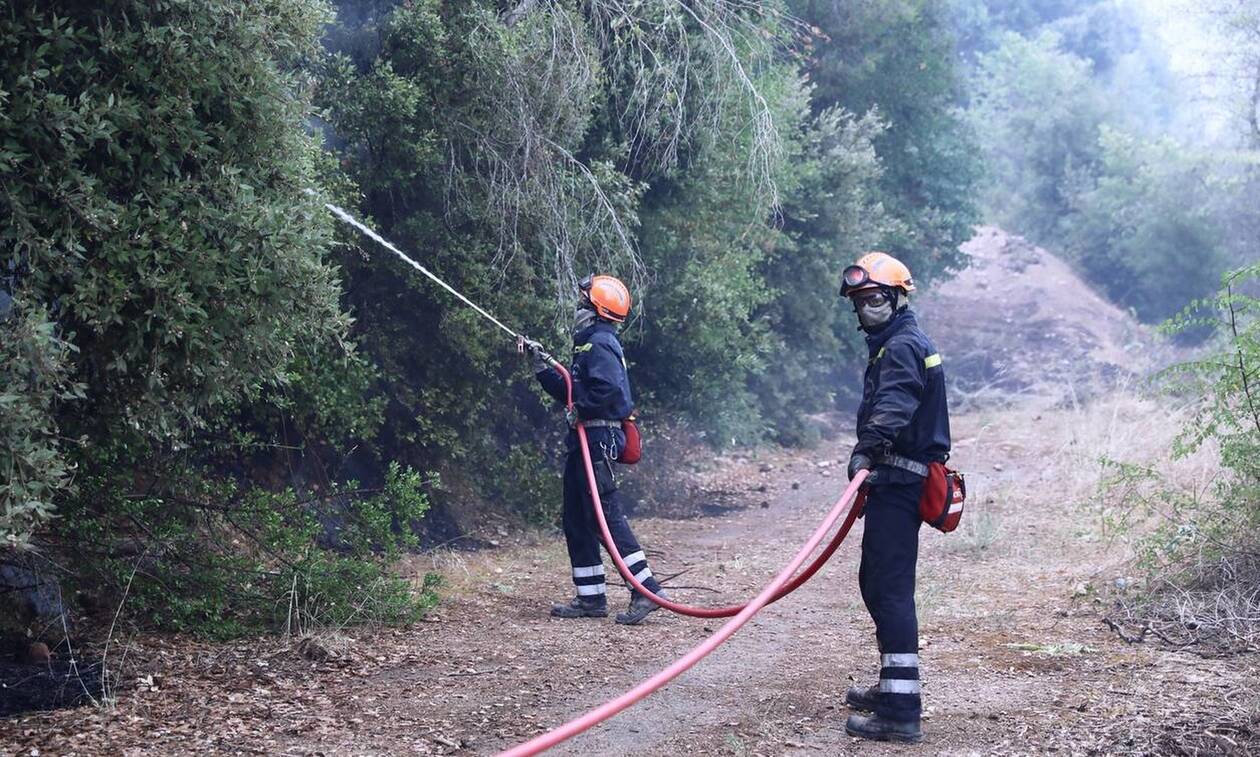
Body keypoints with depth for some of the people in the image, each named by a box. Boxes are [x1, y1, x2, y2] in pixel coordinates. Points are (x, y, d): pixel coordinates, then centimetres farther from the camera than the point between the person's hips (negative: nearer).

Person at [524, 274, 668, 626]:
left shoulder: (600, 344, -12)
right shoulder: (588, 344, 21)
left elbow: (609, 388, -27)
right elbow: (571, 392, 24)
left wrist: (581, 410, -17)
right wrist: (542, 367, 21)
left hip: (597, 440, -11)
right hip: (584, 442, 11)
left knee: (606, 515, -13)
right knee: (576, 520, 12)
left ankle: (646, 589, -12)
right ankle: (591, 598, 15)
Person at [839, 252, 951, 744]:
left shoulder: (902, 346, -12)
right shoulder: (895, 344, 23)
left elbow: (893, 406, -31)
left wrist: (867, 450, -43)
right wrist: (869, 456, 40)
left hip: (898, 482, -11)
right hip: (895, 481, 11)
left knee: (891, 589, -14)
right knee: (876, 583, 19)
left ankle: (901, 712, -17)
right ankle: (893, 687, 32)